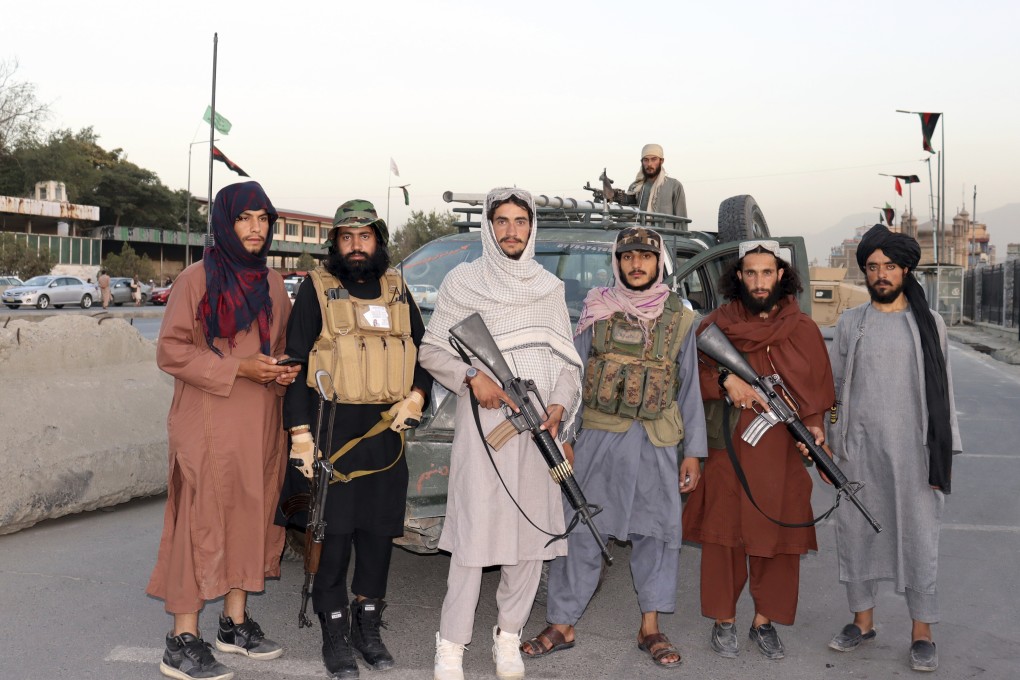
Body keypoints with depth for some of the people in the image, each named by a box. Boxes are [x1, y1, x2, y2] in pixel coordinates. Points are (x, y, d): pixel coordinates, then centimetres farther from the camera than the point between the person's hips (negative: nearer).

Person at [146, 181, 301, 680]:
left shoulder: (272, 283, 12)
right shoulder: (197, 279, -6)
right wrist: (238, 368, -17)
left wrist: (283, 373, 1)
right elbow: (170, 351, -9)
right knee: (201, 522, -4)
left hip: (261, 424, 6)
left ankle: (235, 622, 25)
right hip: (209, 425, -6)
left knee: (252, 516, 11)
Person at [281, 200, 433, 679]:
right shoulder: (317, 288, 0)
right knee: (335, 531, 1)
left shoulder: (397, 290, 12)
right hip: (334, 427, -4)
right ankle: (334, 634, 16)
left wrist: (416, 395, 0)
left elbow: (424, 351, 19)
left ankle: (368, 625, 27)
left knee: (380, 529, 10)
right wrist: (300, 432, -10)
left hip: (387, 429, 4)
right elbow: (296, 362, -3)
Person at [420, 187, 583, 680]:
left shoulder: (550, 287, 15)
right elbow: (431, 351, 5)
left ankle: (508, 635, 20)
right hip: (482, 424, -3)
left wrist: (559, 406, -3)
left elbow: (568, 360, 14)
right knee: (474, 536, -6)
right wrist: (472, 377, -12)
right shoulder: (462, 282, 6)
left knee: (532, 535, 5)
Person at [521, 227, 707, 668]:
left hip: (658, 442, 1)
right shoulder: (597, 311, 5)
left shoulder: (679, 320, 6)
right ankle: (562, 625, 13)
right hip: (598, 437, -1)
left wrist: (693, 452, 4)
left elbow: (690, 391, 8)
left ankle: (650, 627, 21)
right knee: (580, 530, 1)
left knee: (658, 532, 6)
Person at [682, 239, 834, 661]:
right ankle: (724, 622, 17)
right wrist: (724, 379, -13)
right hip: (726, 449, -1)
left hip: (782, 455, 1)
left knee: (777, 538, 6)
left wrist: (813, 425, -9)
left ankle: (765, 622, 22)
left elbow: (819, 387, 9)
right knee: (723, 534, 2)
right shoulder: (717, 324, 4)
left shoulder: (802, 329, 7)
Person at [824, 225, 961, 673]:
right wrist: (828, 446, 5)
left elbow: (942, 392, 4)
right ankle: (863, 622, 25)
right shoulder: (850, 323, 7)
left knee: (919, 540, 1)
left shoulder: (929, 324, 4)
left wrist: (944, 454, 0)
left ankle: (921, 634, 15)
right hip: (858, 451, 2)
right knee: (856, 535, 8)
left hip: (913, 451, -2)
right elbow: (833, 386, 10)